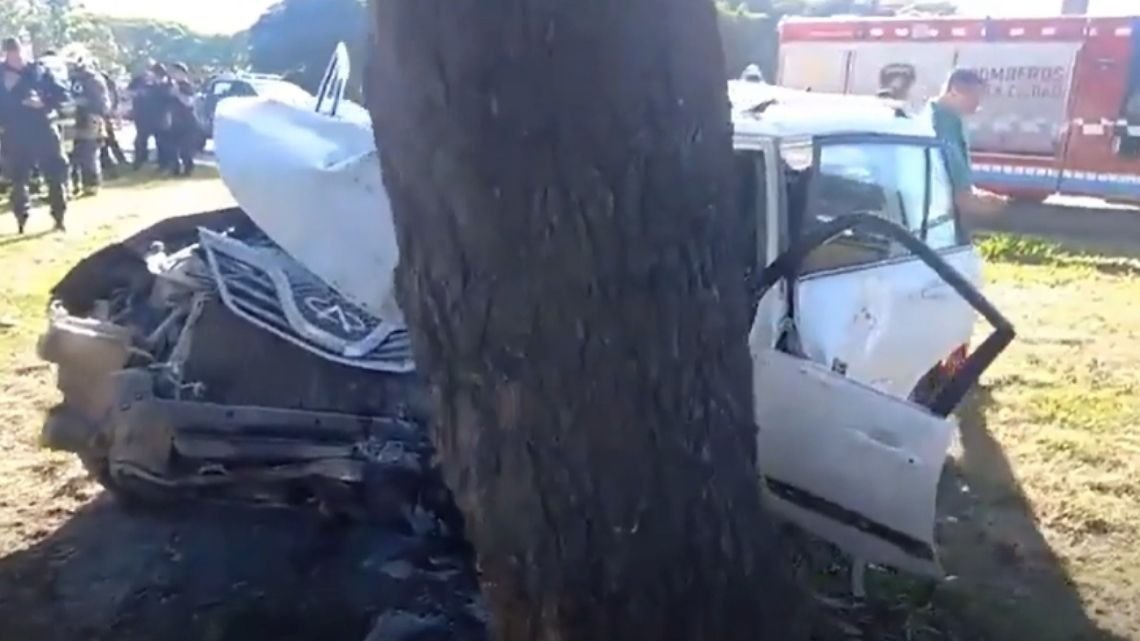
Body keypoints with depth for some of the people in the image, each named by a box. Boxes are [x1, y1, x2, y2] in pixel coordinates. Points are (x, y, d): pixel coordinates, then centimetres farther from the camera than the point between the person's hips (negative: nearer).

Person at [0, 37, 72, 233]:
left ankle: (59, 217, 14)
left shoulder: (39, 70, 3)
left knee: (56, 175, 2)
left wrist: (45, 104, -15)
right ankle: (21, 220, 16)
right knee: (19, 179, 5)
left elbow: (62, 94, 0)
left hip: (44, 131, 0)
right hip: (16, 136, 0)